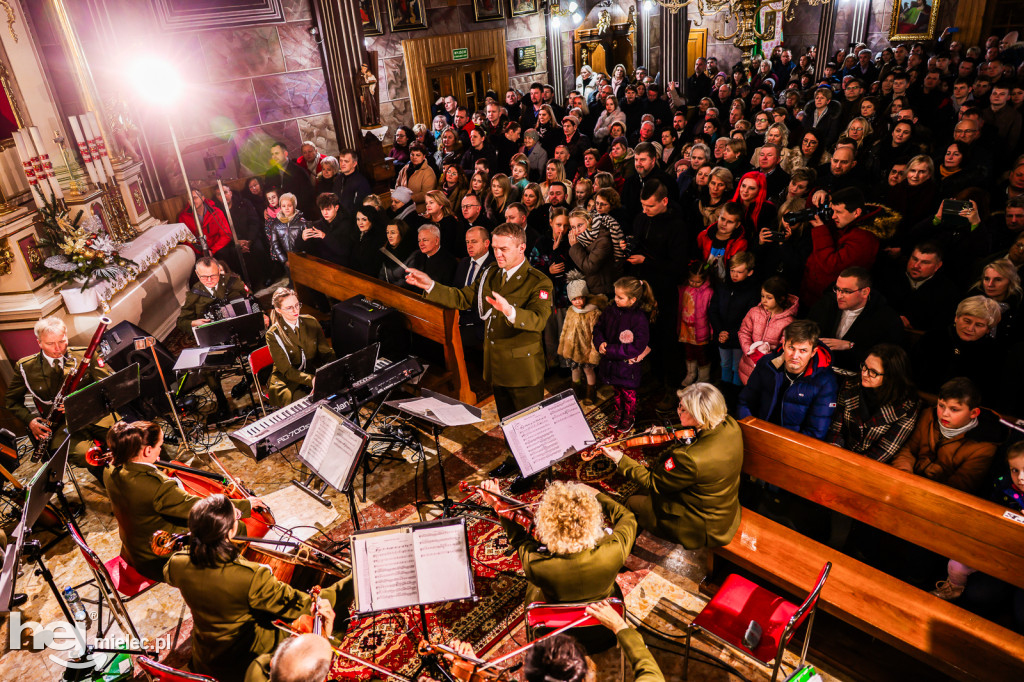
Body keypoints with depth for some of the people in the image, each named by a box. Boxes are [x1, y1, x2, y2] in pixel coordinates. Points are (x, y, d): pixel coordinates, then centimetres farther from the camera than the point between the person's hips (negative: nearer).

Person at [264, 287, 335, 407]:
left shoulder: (311, 322, 3)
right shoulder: (273, 334, -10)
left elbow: (327, 352, 5)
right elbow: (287, 370, -14)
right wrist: (312, 381, -31)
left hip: (315, 372, 4)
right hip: (288, 382, -4)